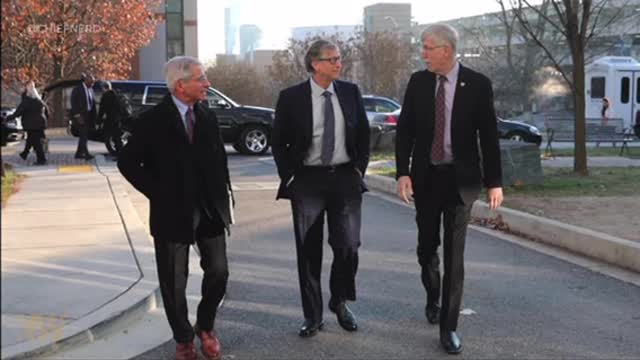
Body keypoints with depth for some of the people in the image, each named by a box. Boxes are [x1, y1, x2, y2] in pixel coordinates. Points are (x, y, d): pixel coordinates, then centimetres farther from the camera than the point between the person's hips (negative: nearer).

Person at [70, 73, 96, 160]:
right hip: (80, 116, -7)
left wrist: (93, 118, 6)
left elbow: (93, 103, 13)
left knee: (84, 135, 9)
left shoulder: (90, 90, 13)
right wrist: (78, 116, -17)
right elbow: (73, 103, -11)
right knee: (83, 134, -12)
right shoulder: (78, 89, -7)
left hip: (88, 116, 7)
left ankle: (79, 153, 17)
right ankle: (86, 153, -16)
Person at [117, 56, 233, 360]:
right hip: (173, 212, -4)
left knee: (218, 272, 6)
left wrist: (224, 193, 6)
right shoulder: (152, 121, -9)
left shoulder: (208, 117, 6)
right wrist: (158, 193, -7)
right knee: (174, 282, 6)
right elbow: (128, 162, -5)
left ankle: (205, 327, 29)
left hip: (211, 210, 4)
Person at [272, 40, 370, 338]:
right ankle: (312, 316, 18)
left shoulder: (350, 92, 4)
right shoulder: (291, 97, -4)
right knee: (308, 250, 4)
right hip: (307, 181, -2)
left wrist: (359, 168, 6)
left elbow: (363, 134, 13)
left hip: (345, 179, 2)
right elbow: (278, 142, 3)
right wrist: (289, 176, -2)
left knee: (348, 245, -2)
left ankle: (339, 302, 24)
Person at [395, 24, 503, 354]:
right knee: (427, 245, 13)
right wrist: (402, 173, -8)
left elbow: (489, 135, -5)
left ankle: (448, 326, 3)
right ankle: (433, 297, 41)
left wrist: (494, 182, -7)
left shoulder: (477, 84, -7)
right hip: (425, 176, 3)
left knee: (454, 251, -4)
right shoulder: (418, 82, 0)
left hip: (460, 178, -3)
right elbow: (404, 130, 2)